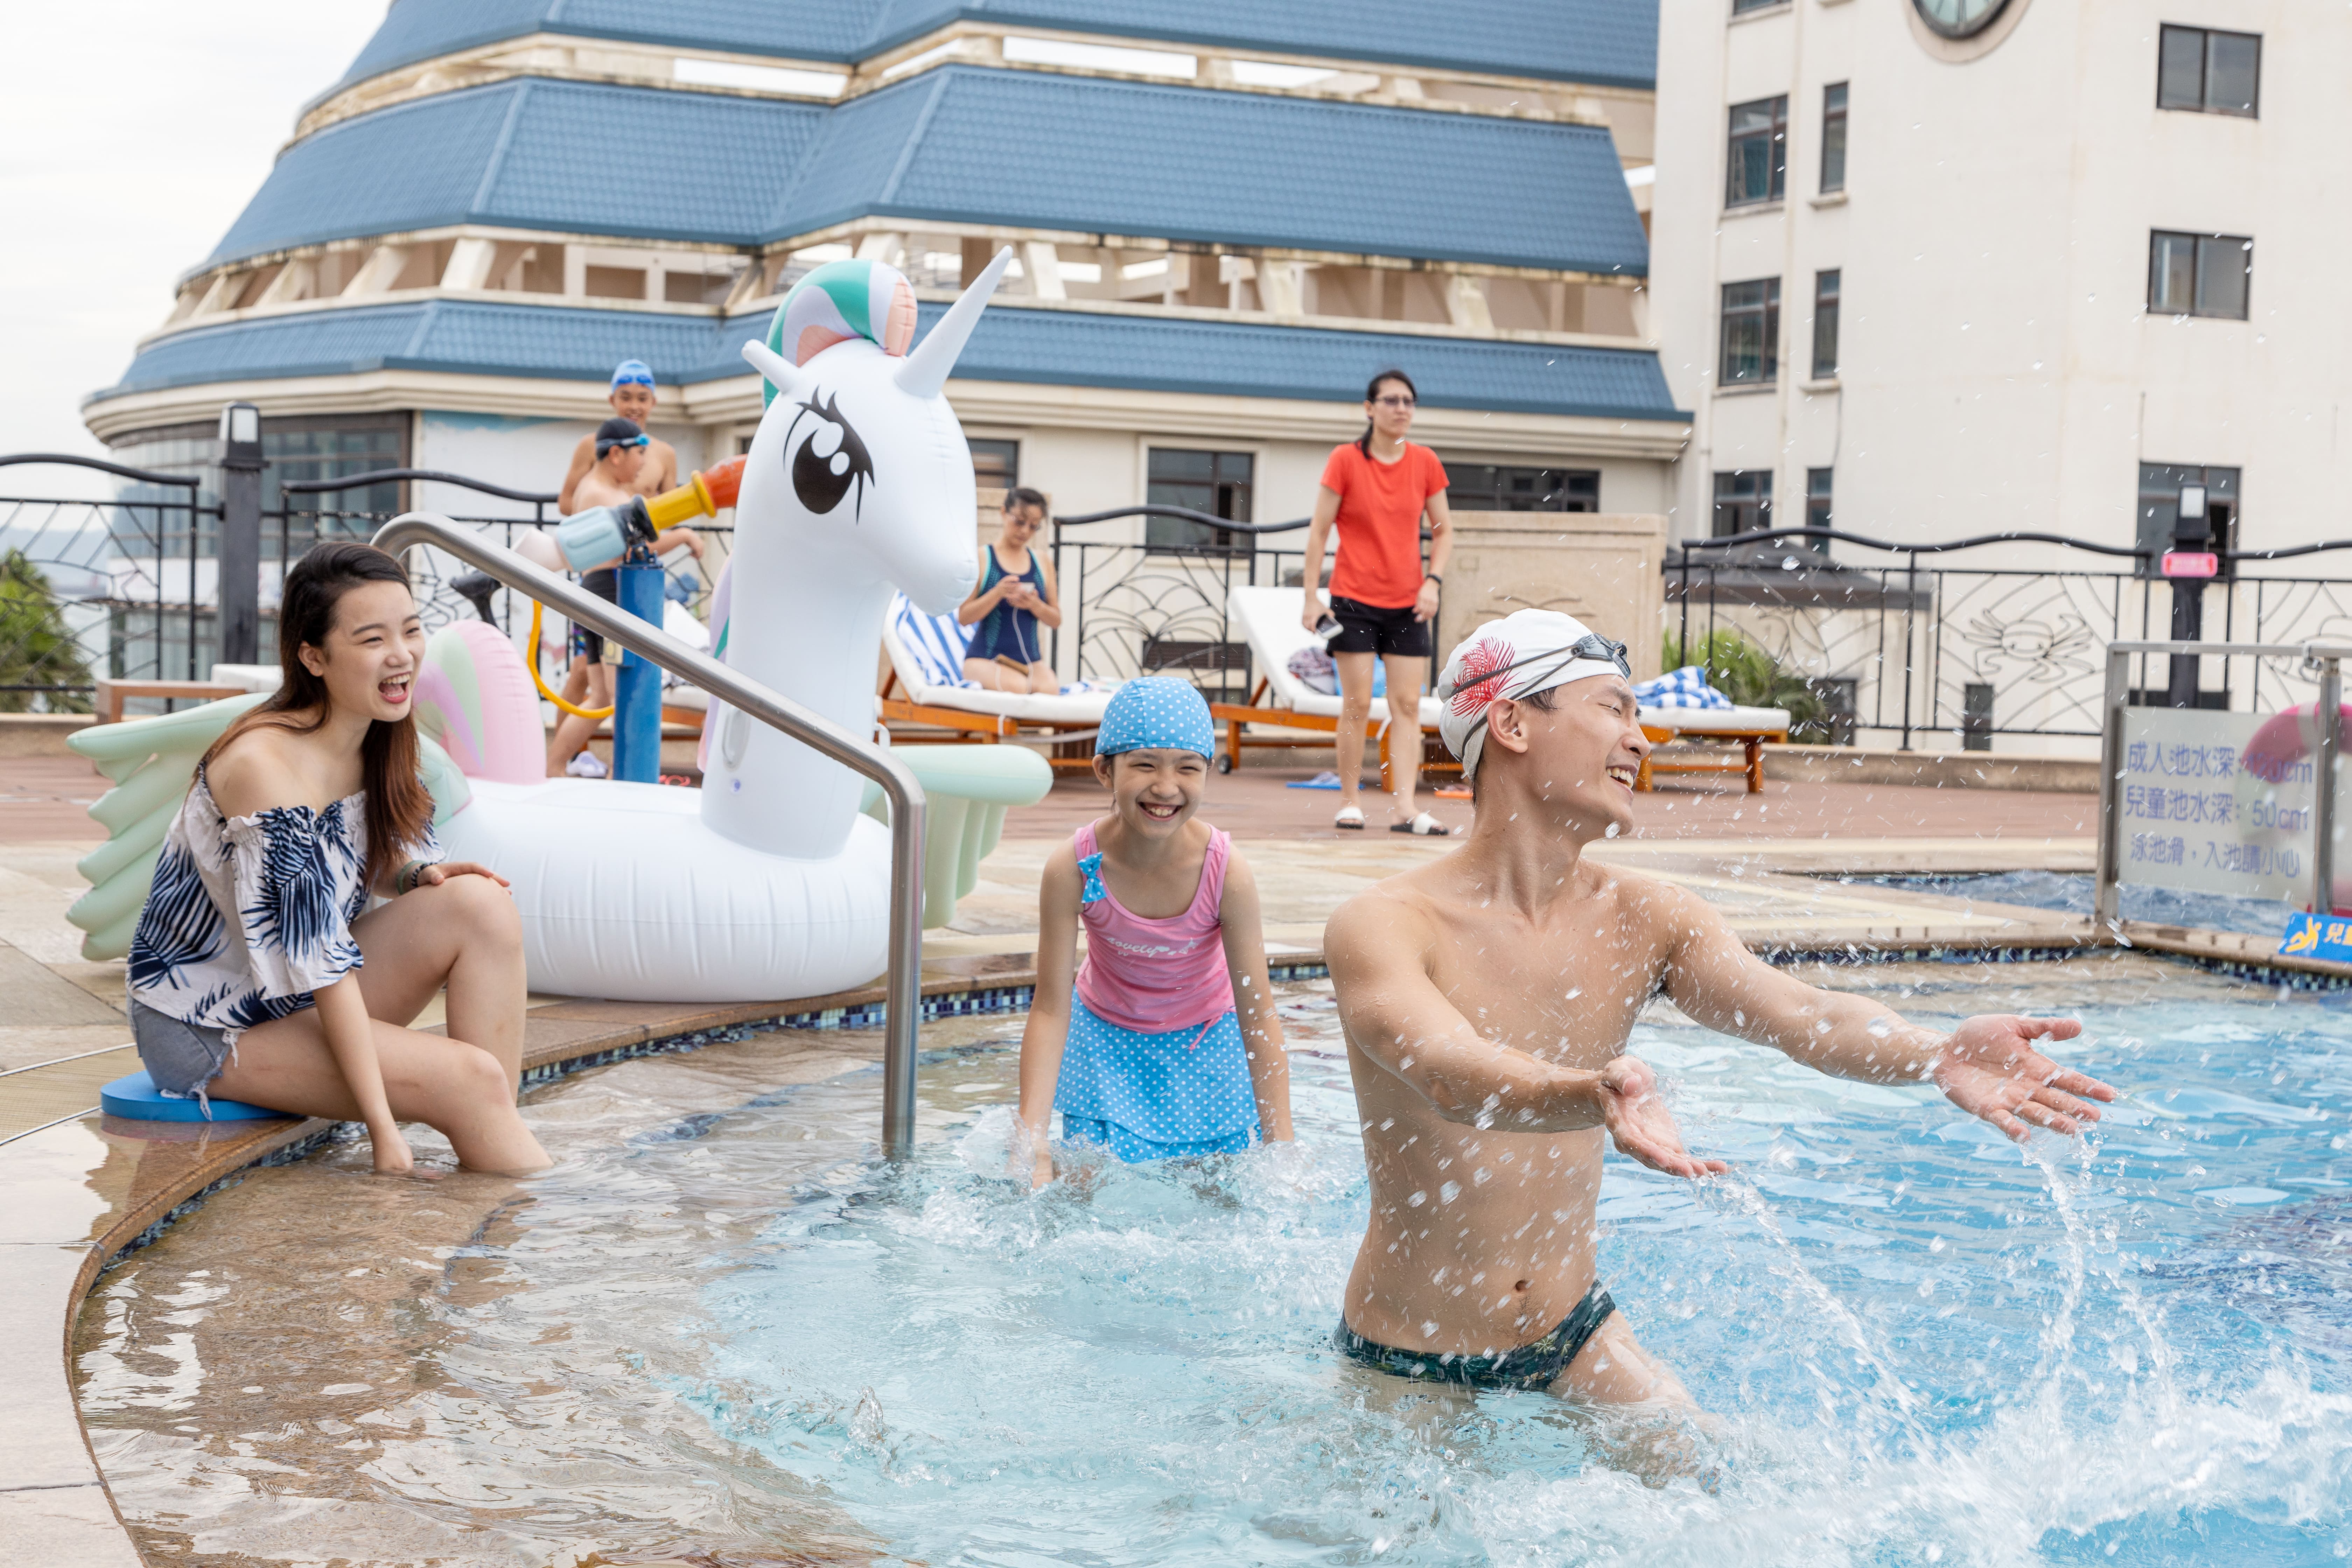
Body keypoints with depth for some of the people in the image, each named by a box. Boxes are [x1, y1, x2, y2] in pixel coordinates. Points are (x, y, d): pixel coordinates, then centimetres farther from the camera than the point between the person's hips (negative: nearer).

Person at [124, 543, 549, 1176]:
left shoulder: (379, 740, -1)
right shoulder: (268, 765, -26)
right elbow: (318, 958, -27)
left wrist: (421, 875, -8)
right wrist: (384, 1130, -27)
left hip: (307, 998, 8)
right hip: (205, 1028, -8)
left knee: (480, 904, -15)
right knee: (470, 1082, -23)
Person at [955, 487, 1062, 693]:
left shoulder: (1042, 564, 10)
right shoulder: (981, 558, -1)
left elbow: (1056, 620, 12)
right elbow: (964, 617, -7)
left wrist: (1035, 605, -10)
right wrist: (998, 593, -22)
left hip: (1030, 660, 2)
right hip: (985, 659, -2)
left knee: (1050, 687, -31)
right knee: (1016, 686, -34)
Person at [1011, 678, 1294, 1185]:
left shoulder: (1227, 874, -29)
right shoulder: (1072, 869, -28)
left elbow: (1259, 1016, -22)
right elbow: (1050, 1011, -21)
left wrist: (1282, 1146, -22)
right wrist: (1031, 1137, -28)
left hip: (1203, 1047, 0)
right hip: (1106, 1044, 0)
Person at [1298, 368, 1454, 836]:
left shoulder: (1425, 463, 3)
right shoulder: (1346, 460, -6)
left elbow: (1443, 531, 11)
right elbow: (1319, 530, -3)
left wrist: (1433, 581, -5)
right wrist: (1311, 598, -8)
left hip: (1408, 604, 3)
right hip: (1354, 600, -3)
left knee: (1408, 705, -3)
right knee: (1358, 704, -3)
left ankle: (1404, 807, -5)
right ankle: (1349, 801, 8)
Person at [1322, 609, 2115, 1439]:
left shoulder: (1646, 920, -4)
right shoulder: (1384, 925, -20)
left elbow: (1799, 1013, -20)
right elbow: (1448, 1072, -38)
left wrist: (1935, 1056, -41)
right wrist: (1591, 1094, -59)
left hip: (1572, 1334, 4)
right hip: (1410, 1358, -4)